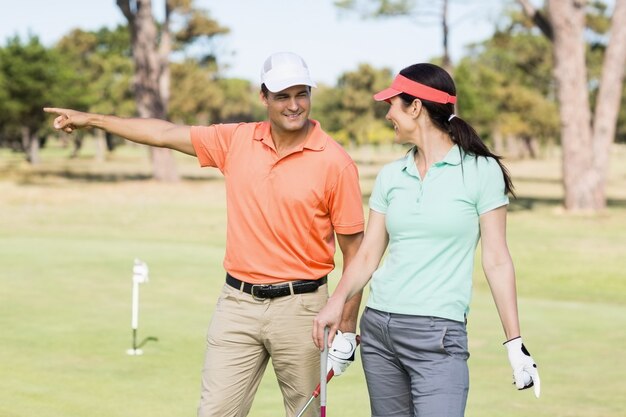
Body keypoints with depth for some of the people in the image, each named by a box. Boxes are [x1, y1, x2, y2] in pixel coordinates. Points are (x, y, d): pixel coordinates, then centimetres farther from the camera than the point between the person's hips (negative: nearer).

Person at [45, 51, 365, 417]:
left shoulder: (335, 162, -7)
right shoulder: (236, 141, 4)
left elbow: (354, 246, -5)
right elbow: (166, 134, 13)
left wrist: (348, 324, -7)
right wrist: (92, 119, 16)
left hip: (300, 306, -3)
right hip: (238, 304, 3)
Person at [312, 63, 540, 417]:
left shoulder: (481, 171, -4)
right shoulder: (391, 176, 9)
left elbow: (497, 261, -4)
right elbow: (368, 254, 9)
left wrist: (515, 343, -6)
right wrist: (338, 301, -9)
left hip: (438, 335, -5)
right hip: (378, 327, 5)